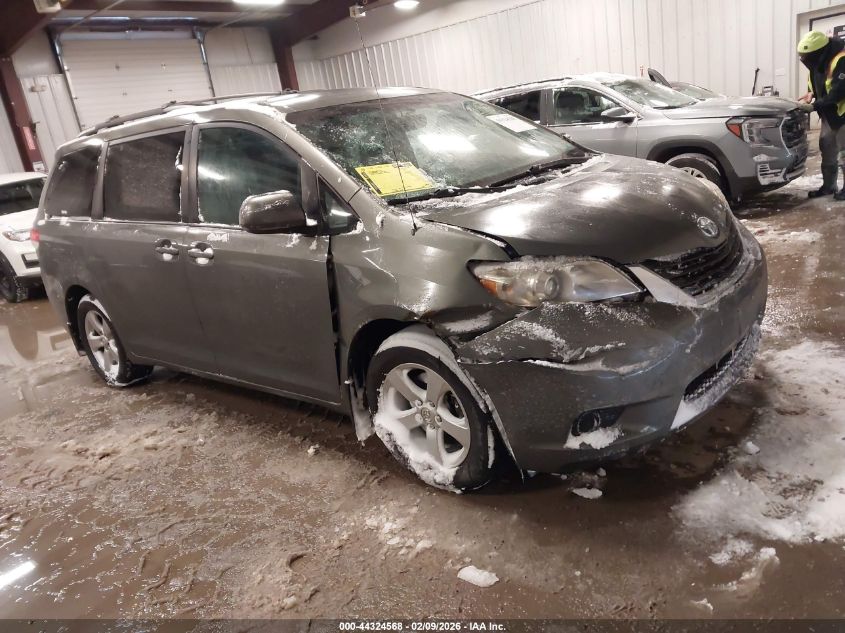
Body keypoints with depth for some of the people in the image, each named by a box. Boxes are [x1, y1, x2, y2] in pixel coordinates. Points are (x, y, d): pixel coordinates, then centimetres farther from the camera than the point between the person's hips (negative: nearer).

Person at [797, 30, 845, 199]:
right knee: (827, 150, 12)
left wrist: (814, 106, -26)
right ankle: (828, 185, 21)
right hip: (828, 114, 8)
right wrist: (811, 93, -2)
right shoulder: (818, 60, 1)